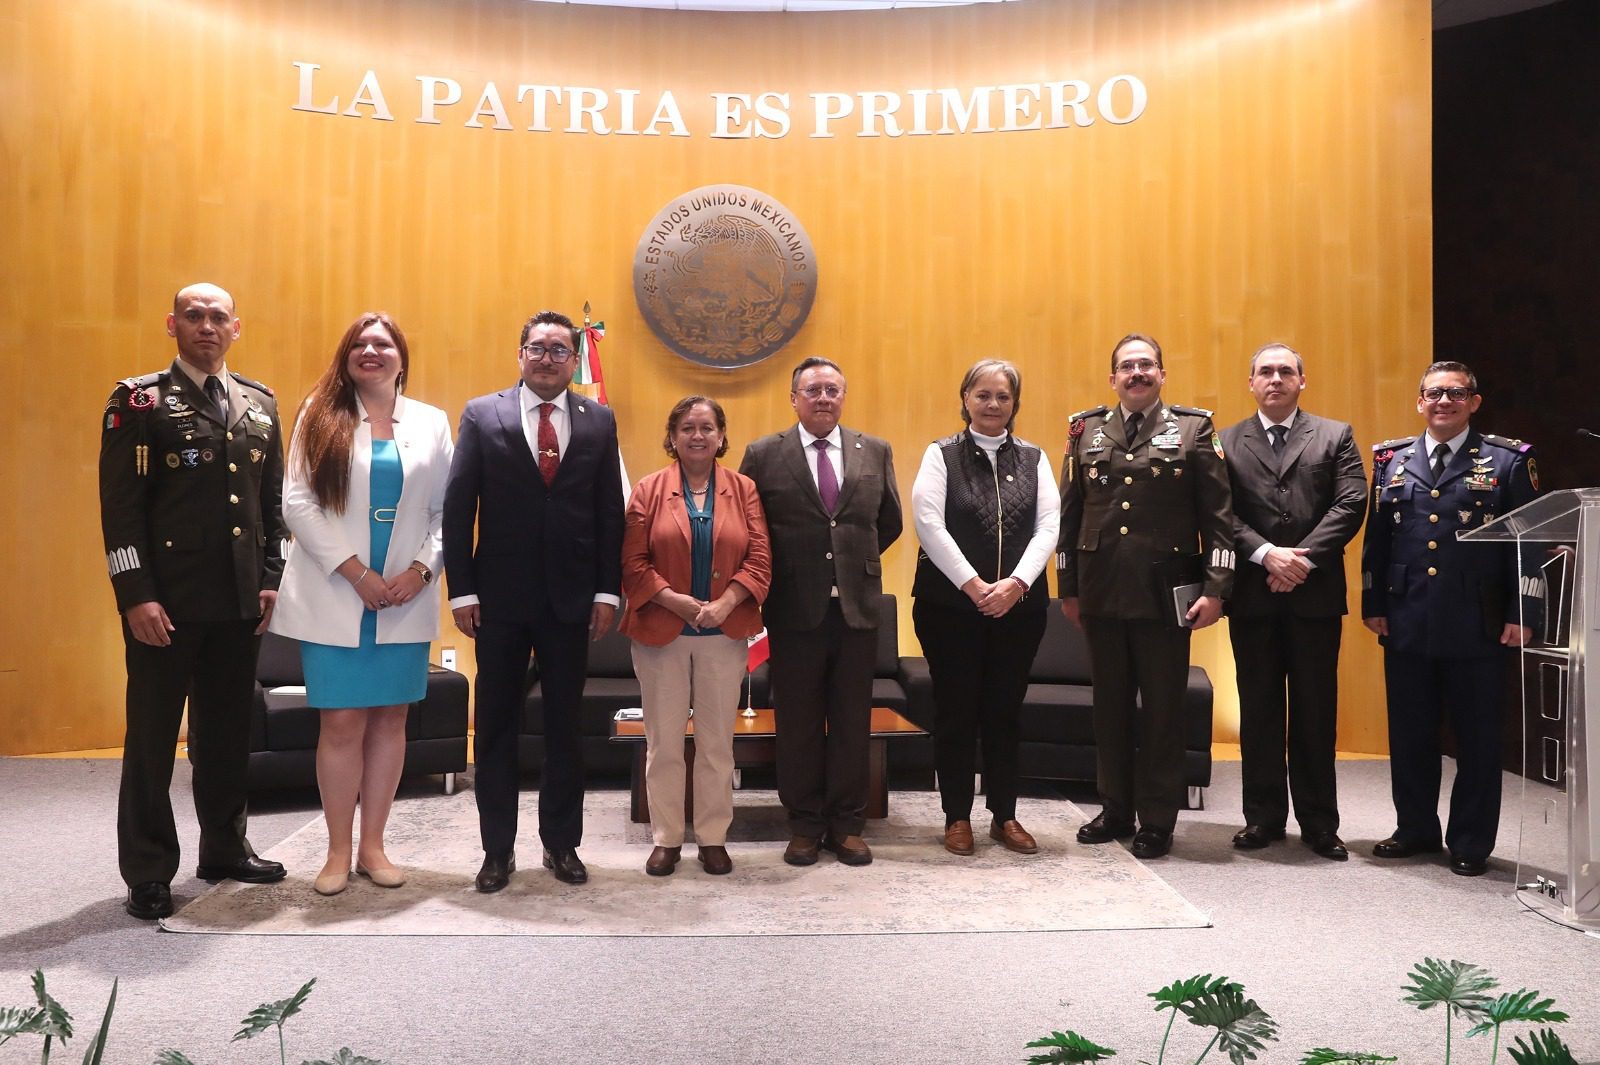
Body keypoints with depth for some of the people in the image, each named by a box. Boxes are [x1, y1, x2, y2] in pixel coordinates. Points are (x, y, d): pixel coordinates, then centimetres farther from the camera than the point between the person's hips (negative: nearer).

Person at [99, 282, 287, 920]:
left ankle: (225, 849, 28)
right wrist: (135, 594, -13)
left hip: (238, 601, 5)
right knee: (152, 735, 5)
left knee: (228, 730, 14)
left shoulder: (260, 404, 12)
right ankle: (148, 872, 16)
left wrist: (271, 579, 7)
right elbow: (119, 504, -7)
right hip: (166, 600, -4)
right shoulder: (139, 401, -2)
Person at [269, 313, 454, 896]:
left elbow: (446, 510, 6)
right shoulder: (320, 416, 4)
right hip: (335, 597, -2)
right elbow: (298, 503, -4)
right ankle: (338, 851, 12)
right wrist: (356, 571, -12)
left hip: (406, 600, 2)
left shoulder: (431, 423, 8)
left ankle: (372, 845, 18)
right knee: (341, 721, -1)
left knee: (389, 718, 6)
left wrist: (420, 570, -9)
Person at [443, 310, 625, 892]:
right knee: (495, 725, 8)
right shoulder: (482, 414, 1)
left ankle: (562, 843, 23)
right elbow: (458, 506, -1)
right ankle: (498, 849, 21)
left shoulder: (599, 420, 4)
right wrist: (462, 589, -6)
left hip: (571, 598, 1)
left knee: (564, 724, 10)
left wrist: (607, 591, -1)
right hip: (500, 597, -1)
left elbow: (610, 511, 4)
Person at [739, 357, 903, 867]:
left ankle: (847, 825, 21)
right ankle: (805, 825, 20)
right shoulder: (764, 455, -1)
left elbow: (889, 523, 15)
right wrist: (777, 573, 1)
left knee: (852, 721, 9)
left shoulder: (875, 452, 7)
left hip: (857, 608, 2)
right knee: (798, 723, 7)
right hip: (794, 609, -2)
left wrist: (856, 560, 9)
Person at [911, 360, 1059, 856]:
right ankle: (957, 816, 16)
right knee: (956, 711, 4)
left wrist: (1016, 583, -14)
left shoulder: (1033, 459, 10)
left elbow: (1048, 526, 1)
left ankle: (1004, 815, 20)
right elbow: (929, 523, -9)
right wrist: (974, 586, -15)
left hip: (1020, 605, 2)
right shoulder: (941, 455, 1)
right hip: (950, 604, -2)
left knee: (1005, 709, 9)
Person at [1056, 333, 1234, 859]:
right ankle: (1116, 808, 24)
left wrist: (1215, 588, -8)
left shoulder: (1194, 430, 2)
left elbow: (1218, 515, -1)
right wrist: (1069, 588, 7)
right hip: (1102, 592, 3)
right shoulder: (1086, 431, 8)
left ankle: (1157, 819, 16)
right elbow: (1069, 515, 10)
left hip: (1166, 592, -2)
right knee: (1110, 704, 11)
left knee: (1162, 708, 5)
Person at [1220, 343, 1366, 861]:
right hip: (1252, 596, 1)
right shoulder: (1226, 443, 9)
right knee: (1259, 710, 7)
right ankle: (1263, 816, 17)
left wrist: (1304, 559, -13)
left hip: (1315, 593, 0)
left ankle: (1319, 822, 15)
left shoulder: (1335, 436, 9)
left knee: (1316, 712, 5)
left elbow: (1351, 503, -3)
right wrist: (1266, 554, -15)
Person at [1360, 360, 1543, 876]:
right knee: (1409, 735, 11)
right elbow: (1376, 540, 9)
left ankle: (1471, 843, 19)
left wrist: (1521, 615, -7)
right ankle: (1415, 829, 25)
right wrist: (1373, 604, 4)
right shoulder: (1392, 460, 9)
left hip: (1477, 628, -2)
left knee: (1477, 737, 7)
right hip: (1406, 624, 3)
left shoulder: (1507, 461, 1)